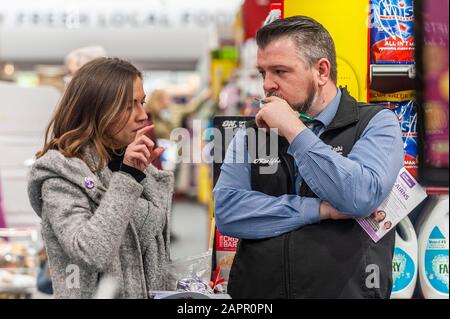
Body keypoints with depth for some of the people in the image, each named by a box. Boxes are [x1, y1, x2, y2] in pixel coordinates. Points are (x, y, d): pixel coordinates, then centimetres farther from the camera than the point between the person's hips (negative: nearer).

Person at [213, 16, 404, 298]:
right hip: (254, 293, 3)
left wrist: (294, 130, -9)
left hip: (346, 291, -3)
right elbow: (226, 210, -3)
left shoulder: (376, 124, 2)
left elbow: (362, 198, -14)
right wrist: (320, 210, -9)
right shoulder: (252, 133, 11)